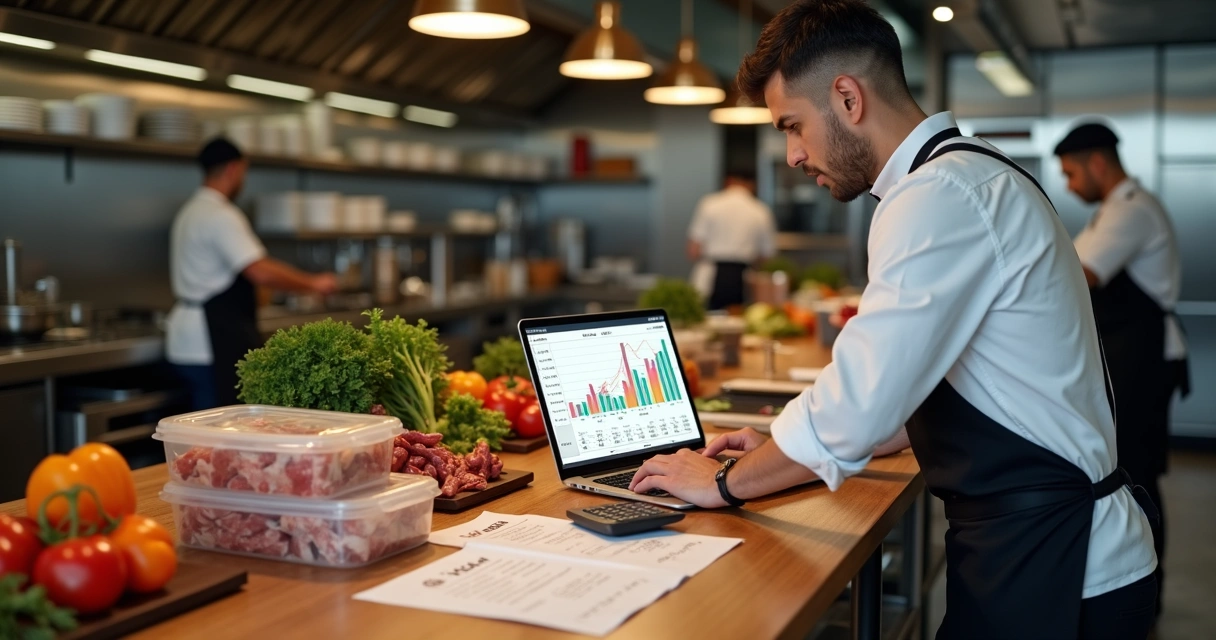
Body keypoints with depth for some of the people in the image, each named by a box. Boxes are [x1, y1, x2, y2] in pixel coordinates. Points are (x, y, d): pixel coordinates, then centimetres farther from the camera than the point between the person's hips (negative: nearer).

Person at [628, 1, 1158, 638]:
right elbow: (908, 390, 15)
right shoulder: (966, 178, 11)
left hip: (1041, 565, -8)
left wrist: (724, 483, -8)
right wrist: (783, 451, 11)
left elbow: (854, 406, -23)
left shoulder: (942, 195, -20)